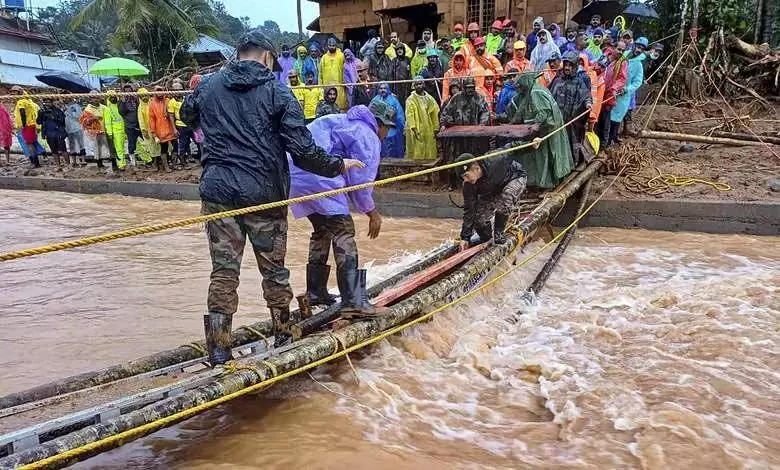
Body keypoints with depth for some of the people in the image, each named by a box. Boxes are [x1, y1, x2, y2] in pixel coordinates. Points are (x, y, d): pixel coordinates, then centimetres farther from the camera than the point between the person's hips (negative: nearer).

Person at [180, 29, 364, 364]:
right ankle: (283, 336, 28)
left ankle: (218, 349, 9)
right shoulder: (276, 91, -4)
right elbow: (302, 150, -10)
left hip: (218, 191, 3)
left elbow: (187, 115, 30)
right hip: (263, 194, -2)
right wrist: (337, 166, 5)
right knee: (274, 269, 13)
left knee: (223, 271, 7)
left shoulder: (208, 86, 8)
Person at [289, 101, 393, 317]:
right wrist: (372, 213, 7)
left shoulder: (346, 123, 29)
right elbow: (361, 181, -6)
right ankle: (354, 302, -14)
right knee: (344, 231, -9)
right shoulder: (367, 137, -1)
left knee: (322, 229, 22)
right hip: (317, 176, -10)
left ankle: (315, 292, 30)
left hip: (295, 172, 10)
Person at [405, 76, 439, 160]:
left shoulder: (430, 99, 12)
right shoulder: (411, 99, -2)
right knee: (417, 156, -5)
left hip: (429, 133, 4)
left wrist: (435, 129, 6)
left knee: (430, 156, 6)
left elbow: (435, 115, 12)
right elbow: (409, 116, -11)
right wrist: (414, 129, -21)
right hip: (417, 132, -4)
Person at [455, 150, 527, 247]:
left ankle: (498, 235, -16)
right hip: (493, 192, 4)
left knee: (506, 199, -36)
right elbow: (469, 210, -21)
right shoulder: (468, 185, -26)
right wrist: (465, 237, -23)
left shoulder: (495, 162, -41)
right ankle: (485, 236, 24)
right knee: (478, 218, -11)